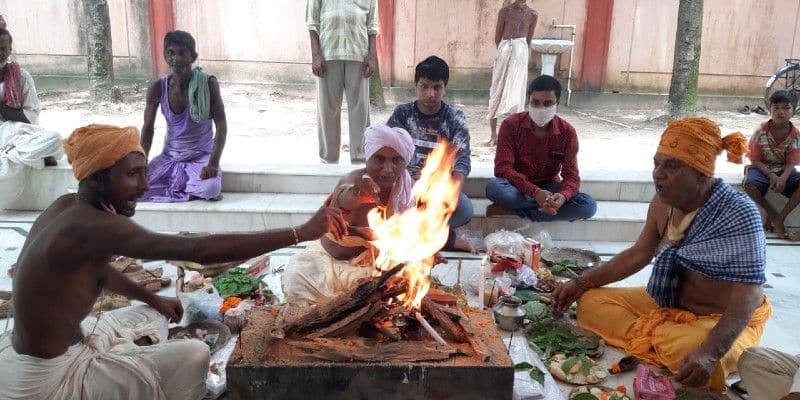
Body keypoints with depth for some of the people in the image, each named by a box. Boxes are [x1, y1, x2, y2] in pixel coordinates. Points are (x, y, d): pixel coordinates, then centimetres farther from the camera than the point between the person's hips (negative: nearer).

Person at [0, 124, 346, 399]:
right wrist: (302, 232, -37)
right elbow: (201, 250, -38)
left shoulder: (68, 208, 0)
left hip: (30, 354, 10)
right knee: (194, 356, -9)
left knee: (150, 317, 22)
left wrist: (152, 299, 16)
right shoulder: (92, 225, -29)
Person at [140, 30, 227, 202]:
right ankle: (195, 192, -2)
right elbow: (148, 128, 3)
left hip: (201, 156, -3)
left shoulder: (208, 83, -14)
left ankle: (169, 191, -4)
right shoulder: (157, 88, -7)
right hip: (170, 156, 3)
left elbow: (221, 125, -16)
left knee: (212, 188, -33)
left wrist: (213, 163, -27)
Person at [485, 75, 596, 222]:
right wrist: (535, 192, -36)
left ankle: (514, 210, -23)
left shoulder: (567, 132, -8)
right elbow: (503, 168, -21)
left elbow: (571, 175, -11)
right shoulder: (511, 125, -13)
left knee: (588, 206, -25)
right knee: (493, 187, -36)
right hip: (518, 187, -2)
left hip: (549, 188, 3)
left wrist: (562, 196, -37)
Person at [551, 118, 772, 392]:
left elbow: (748, 294, -30)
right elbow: (639, 254, 6)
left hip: (726, 319, -6)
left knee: (701, 369, -38)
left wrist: (711, 352, -44)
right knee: (591, 302, -6)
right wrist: (582, 283, -2)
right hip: (670, 304, 7)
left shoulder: (739, 214, -26)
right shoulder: (663, 202, -5)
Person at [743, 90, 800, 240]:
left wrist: (783, 177, -29)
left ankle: (780, 218, -17)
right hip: (762, 168, -2)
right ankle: (772, 213, -10)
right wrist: (770, 174, -25)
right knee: (750, 185, -36)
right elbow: (755, 160, -9)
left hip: (784, 171, 2)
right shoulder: (760, 132, -11)